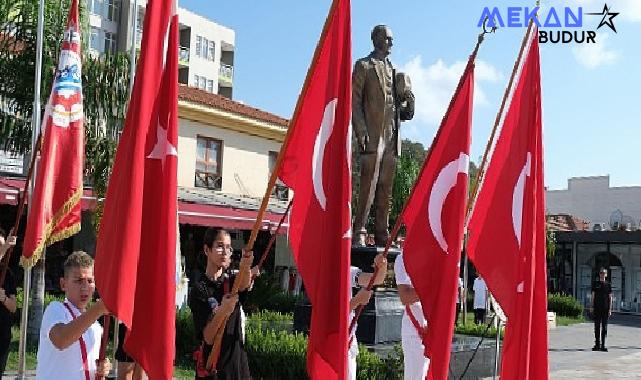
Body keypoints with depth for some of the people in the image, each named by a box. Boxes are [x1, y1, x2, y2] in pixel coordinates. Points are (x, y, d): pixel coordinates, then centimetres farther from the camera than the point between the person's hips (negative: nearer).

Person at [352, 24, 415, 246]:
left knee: (386, 188, 6)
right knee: (368, 186, -10)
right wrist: (360, 130, -15)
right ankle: (359, 232, -6)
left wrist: (405, 109, 4)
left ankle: (382, 235, 10)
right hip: (372, 136, -6)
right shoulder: (363, 66, 4)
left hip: (392, 136, 6)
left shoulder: (393, 70, 23)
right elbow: (355, 101, -4)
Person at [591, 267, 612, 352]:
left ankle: (603, 345, 8)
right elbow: (593, 296, 7)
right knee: (597, 327, 2)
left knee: (604, 327, 2)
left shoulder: (608, 285, 4)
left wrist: (610, 309, -2)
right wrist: (592, 307, 1)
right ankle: (597, 344, 8)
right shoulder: (595, 284, 5)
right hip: (597, 309, 0)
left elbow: (610, 298, 5)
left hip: (605, 309, 0)